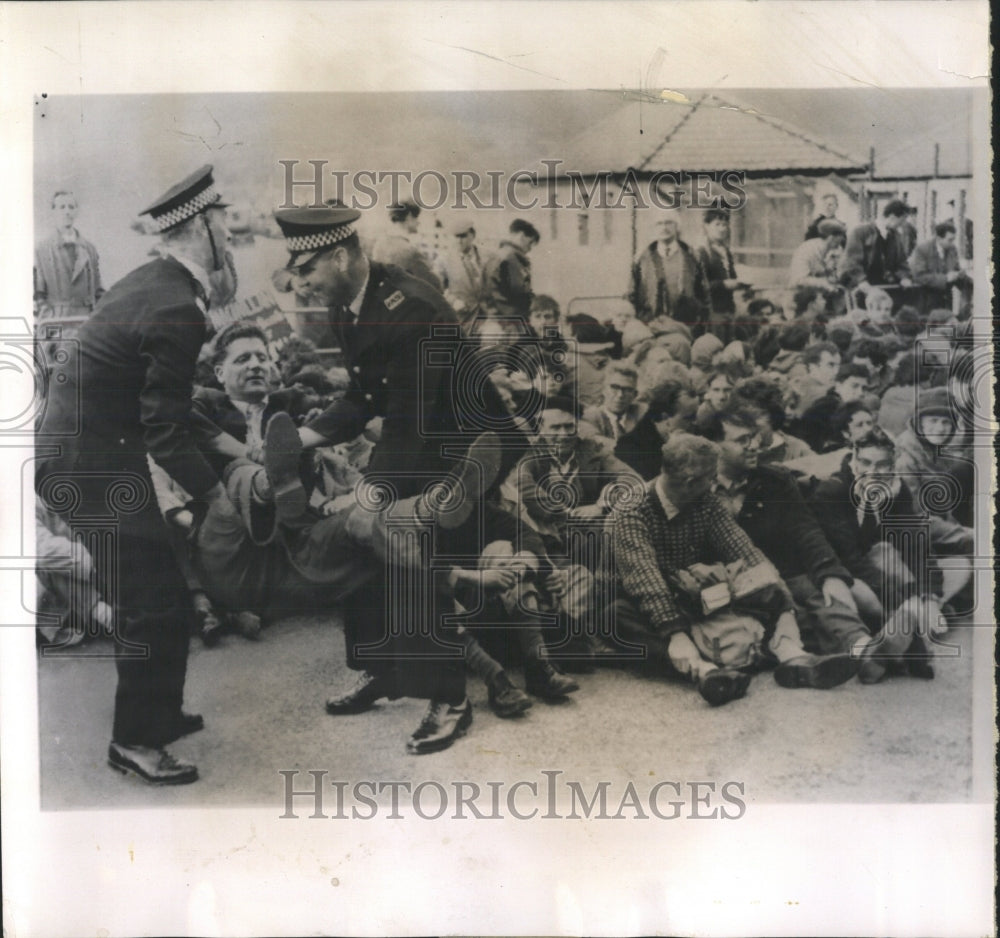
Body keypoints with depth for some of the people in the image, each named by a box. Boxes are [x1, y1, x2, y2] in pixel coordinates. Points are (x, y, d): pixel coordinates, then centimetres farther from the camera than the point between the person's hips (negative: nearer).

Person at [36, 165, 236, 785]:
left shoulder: (152, 282, 8)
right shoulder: (177, 311, -22)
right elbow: (165, 432, -21)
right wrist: (214, 491, -8)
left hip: (75, 453, 10)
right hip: (97, 470, -10)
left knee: (150, 598, 21)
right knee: (159, 609, 1)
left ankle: (158, 713, 37)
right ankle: (135, 741, 17)